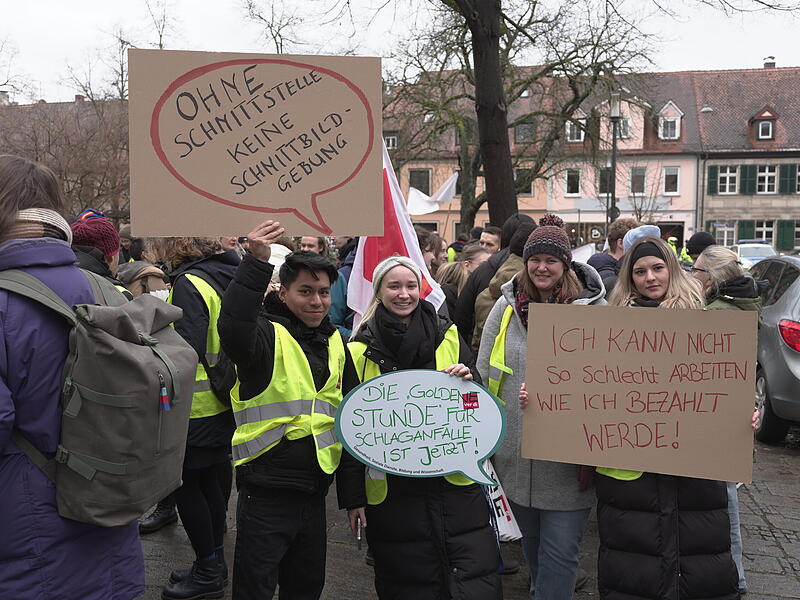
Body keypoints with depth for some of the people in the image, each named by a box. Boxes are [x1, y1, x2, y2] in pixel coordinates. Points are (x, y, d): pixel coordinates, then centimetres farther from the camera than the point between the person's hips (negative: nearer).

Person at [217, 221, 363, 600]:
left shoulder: (335, 343, 9)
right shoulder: (268, 335, -10)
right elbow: (232, 329, -36)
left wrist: (353, 494, 15)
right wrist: (257, 263, -42)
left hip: (314, 493, 6)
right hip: (265, 493, -6)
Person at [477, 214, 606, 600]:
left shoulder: (591, 309, -7)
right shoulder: (506, 307, 3)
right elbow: (484, 374, 7)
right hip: (515, 454, 4)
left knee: (560, 552, 2)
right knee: (532, 545, 22)